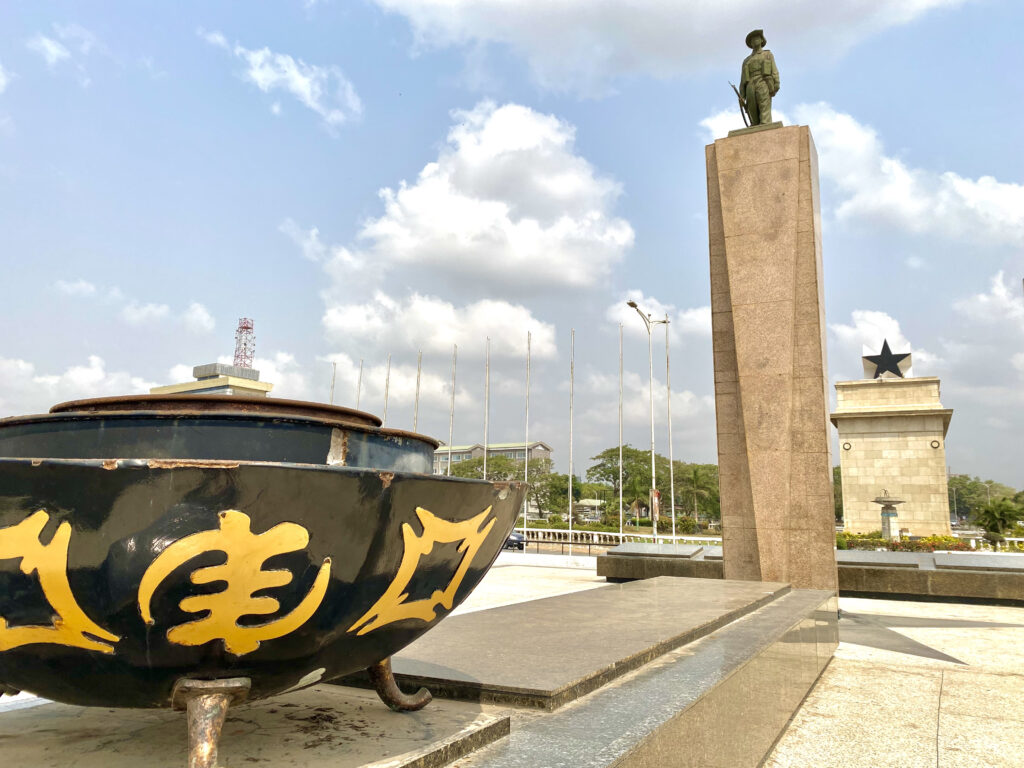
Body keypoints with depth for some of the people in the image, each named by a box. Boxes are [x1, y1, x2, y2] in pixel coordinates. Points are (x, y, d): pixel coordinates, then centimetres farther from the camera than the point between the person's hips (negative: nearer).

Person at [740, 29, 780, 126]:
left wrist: (776, 86, -10)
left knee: (765, 118, -22)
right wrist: (742, 97, 5)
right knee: (755, 122, -9)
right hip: (751, 89, 3)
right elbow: (743, 81, 19)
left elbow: (774, 71, 8)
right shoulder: (746, 61, 29)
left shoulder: (768, 54, 22)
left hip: (764, 86, -3)